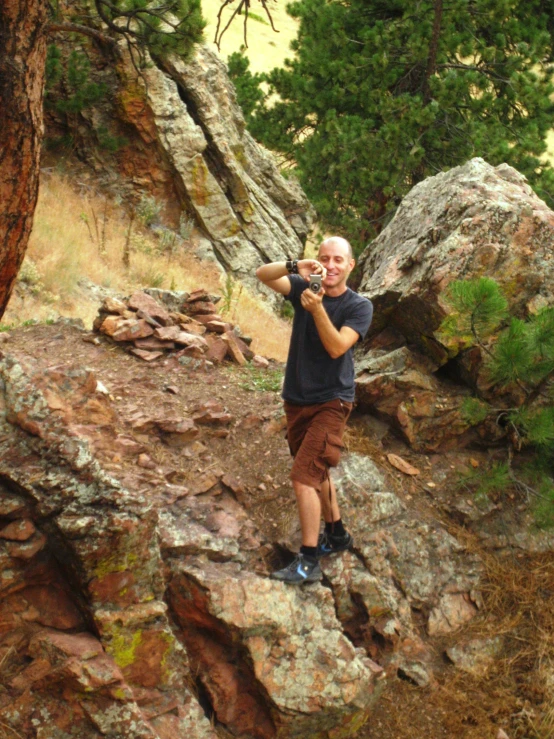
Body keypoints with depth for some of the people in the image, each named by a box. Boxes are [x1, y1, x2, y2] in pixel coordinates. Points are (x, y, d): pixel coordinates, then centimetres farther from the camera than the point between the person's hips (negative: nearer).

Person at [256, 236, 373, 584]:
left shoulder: (359, 307, -10)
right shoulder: (304, 287, -1)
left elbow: (336, 347, -23)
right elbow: (263, 274, -14)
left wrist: (317, 309, -36)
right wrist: (295, 266, -33)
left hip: (331, 402, -6)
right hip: (297, 399, 6)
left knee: (304, 475, -14)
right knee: (317, 472, 19)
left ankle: (309, 562, -11)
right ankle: (337, 534, 39)